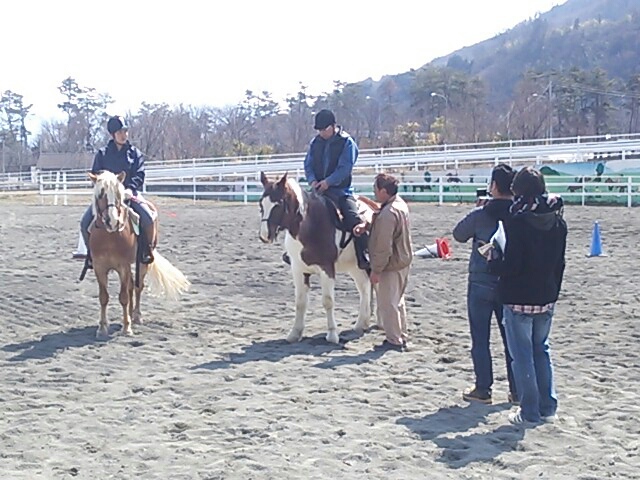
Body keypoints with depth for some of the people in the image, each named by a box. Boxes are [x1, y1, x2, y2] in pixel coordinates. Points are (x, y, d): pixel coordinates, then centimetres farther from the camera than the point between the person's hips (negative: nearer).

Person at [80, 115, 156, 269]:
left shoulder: (135, 153, 7)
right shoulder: (102, 154, 8)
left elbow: (139, 175, -3)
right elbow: (95, 175, 4)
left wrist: (130, 189, -20)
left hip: (130, 193, -1)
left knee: (148, 218, -27)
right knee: (85, 222, -16)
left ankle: (147, 250, -7)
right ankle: (91, 252, 5)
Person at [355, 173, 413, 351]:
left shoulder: (388, 214, -27)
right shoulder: (399, 203, 3)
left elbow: (383, 247, -25)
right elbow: (378, 219, 19)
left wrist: (376, 270, -17)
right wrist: (365, 225, 1)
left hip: (391, 266, -10)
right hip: (404, 261, 10)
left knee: (387, 304, 3)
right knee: (397, 301, 20)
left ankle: (394, 341, 11)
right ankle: (402, 337, 30)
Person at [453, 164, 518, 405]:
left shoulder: (481, 214, -14)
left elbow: (459, 234, 1)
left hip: (481, 283, -3)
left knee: (480, 339, 6)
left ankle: (483, 389, 10)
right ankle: (516, 390, 16)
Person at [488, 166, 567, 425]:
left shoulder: (518, 221, -17)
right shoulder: (557, 221, 2)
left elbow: (511, 265, -20)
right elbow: (559, 263, 9)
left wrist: (493, 262, 0)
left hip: (519, 299, -6)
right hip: (546, 297, 6)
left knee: (522, 354, 4)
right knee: (541, 350, 19)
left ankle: (529, 412, 9)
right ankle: (548, 408, 22)